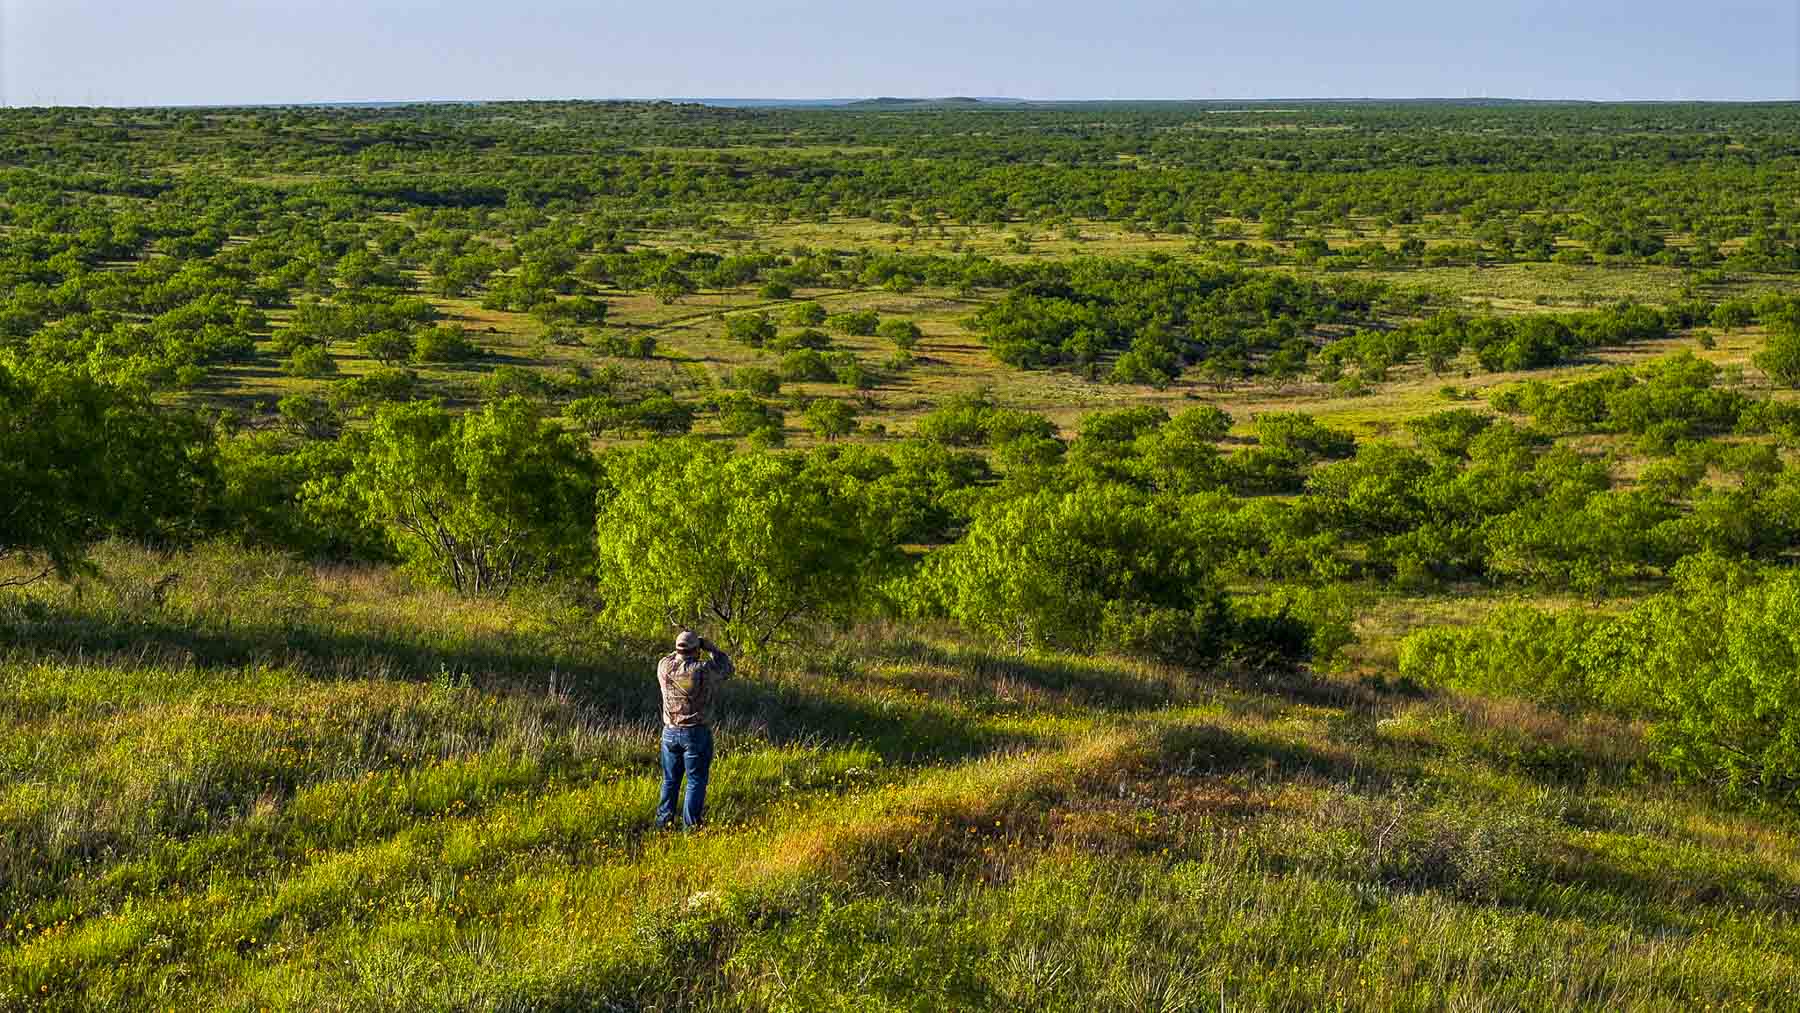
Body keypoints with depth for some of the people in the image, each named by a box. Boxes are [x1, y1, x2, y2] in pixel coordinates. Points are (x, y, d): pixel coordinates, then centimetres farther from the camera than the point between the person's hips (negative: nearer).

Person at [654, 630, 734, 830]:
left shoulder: (664, 667, -5)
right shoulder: (704, 671, -16)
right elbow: (727, 669, 2)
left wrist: (681, 650, 18)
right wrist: (709, 647, 7)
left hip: (670, 733, 4)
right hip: (696, 734, -4)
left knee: (670, 780, 17)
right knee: (696, 782, 6)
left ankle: (664, 821, 23)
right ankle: (690, 825, 6)